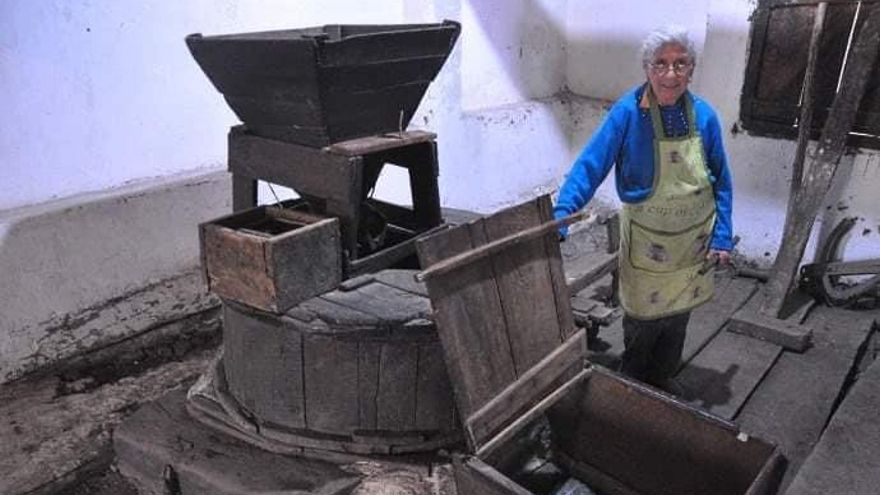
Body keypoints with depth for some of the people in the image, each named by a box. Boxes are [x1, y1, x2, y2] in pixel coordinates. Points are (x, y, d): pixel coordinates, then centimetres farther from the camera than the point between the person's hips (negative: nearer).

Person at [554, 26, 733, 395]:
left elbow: (722, 183, 0)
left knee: (678, 315, 20)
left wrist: (722, 237, -3)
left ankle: (663, 376, 45)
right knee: (642, 318, 12)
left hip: (693, 240, 4)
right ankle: (633, 383, 38)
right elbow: (589, 167, -23)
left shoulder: (703, 115, -8)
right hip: (647, 240, -4)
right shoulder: (628, 112, -20)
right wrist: (559, 220, -34)